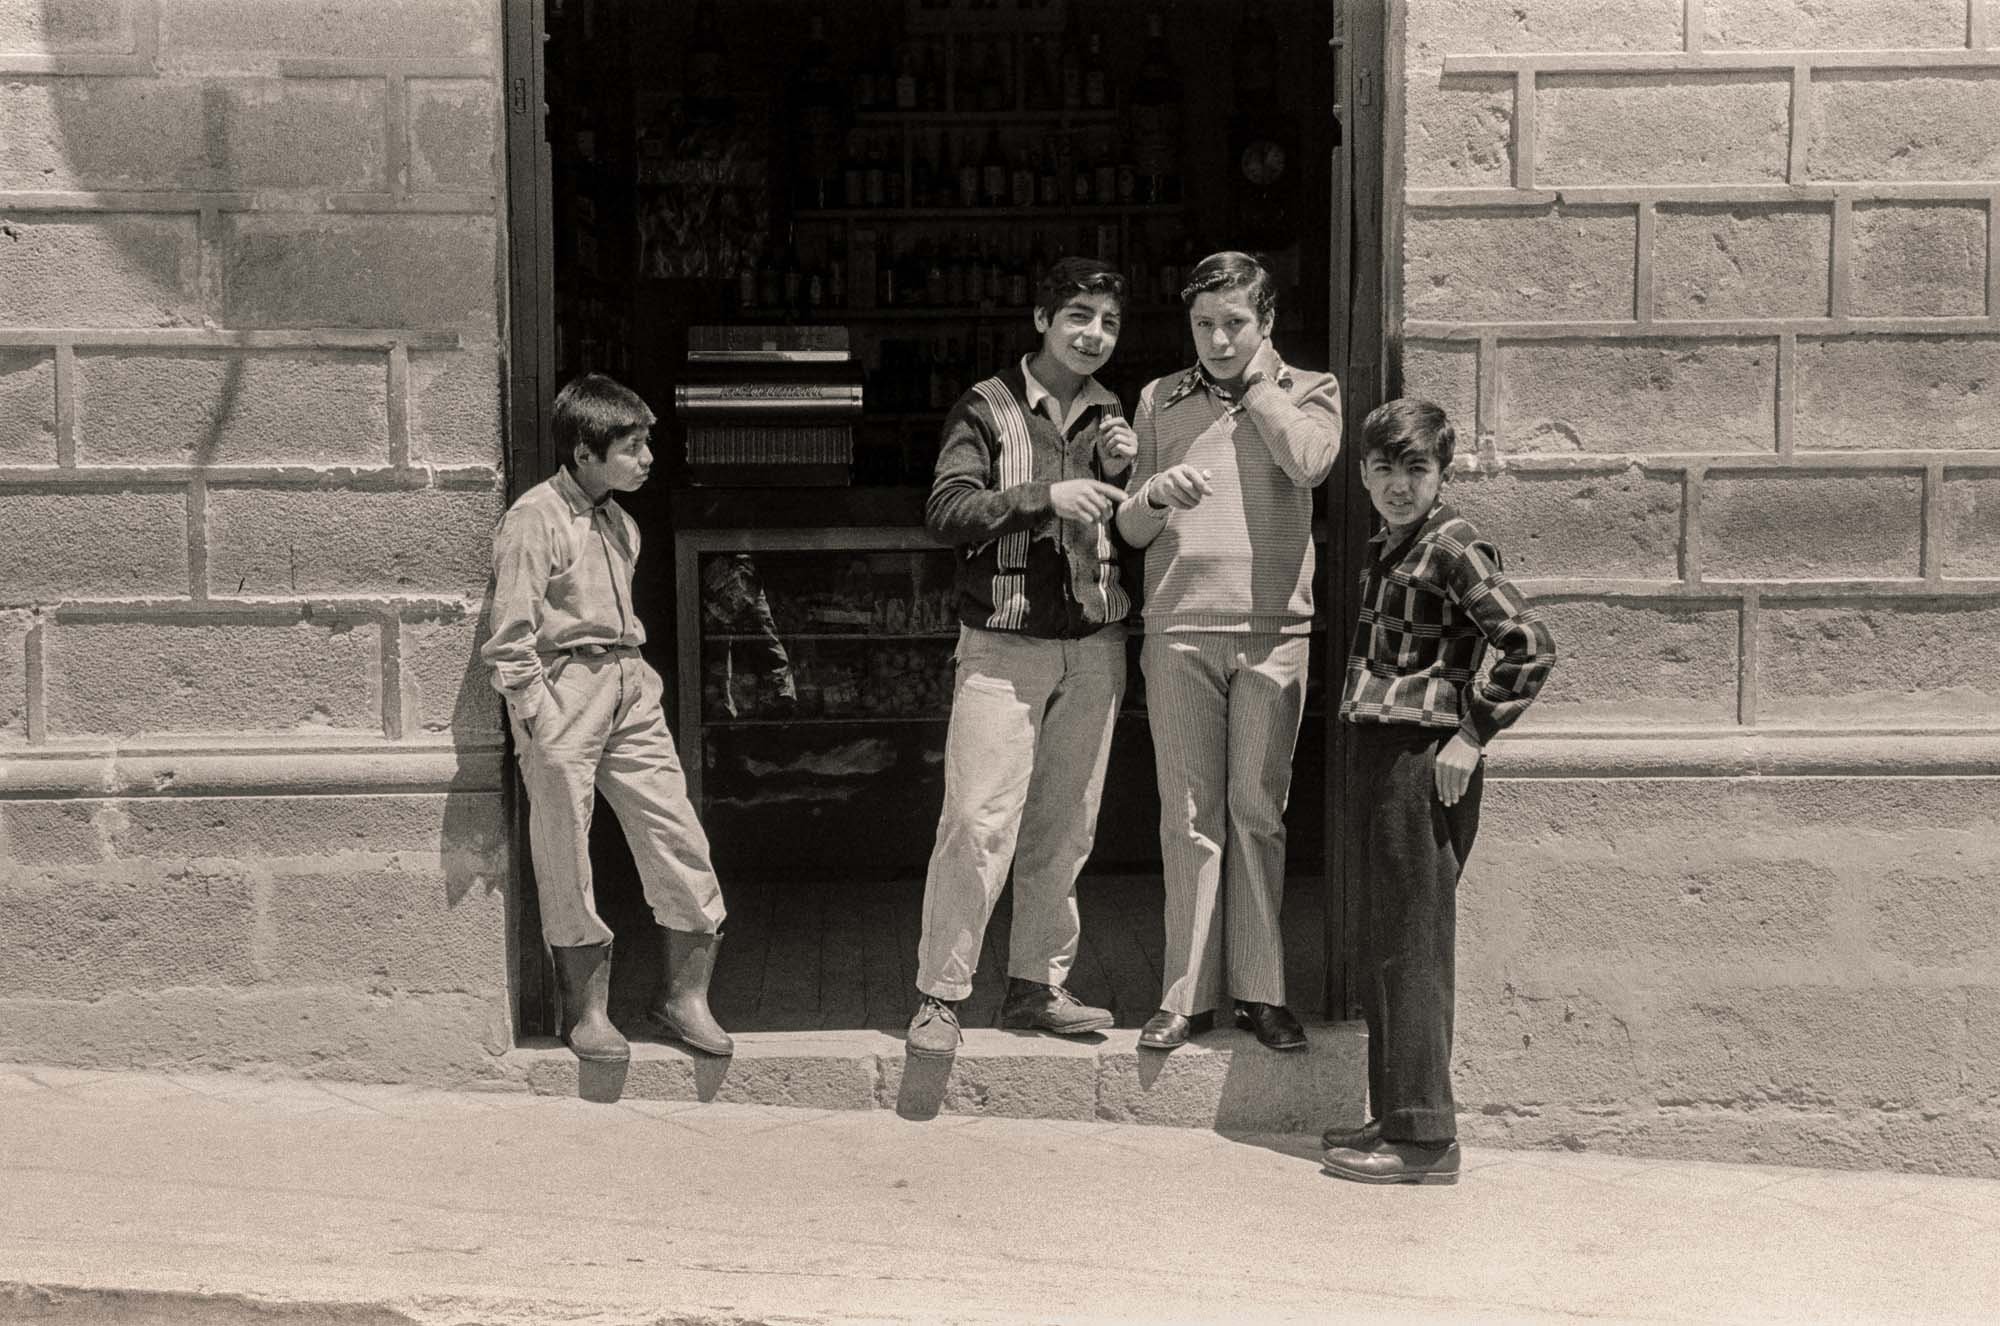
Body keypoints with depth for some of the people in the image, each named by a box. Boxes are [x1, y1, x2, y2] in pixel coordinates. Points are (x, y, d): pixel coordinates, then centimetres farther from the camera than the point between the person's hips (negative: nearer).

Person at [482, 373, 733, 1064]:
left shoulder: (619, 521, 15)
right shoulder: (535, 519, -10)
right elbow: (510, 637, -11)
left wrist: (644, 681, 14)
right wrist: (535, 719, -14)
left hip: (629, 689, 7)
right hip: (564, 689, -7)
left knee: (679, 837, 3)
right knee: (566, 858, 1)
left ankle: (684, 995, 14)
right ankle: (587, 1012, 13)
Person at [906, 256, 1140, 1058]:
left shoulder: (1112, 416, 13)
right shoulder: (987, 407, -1)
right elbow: (946, 513, -12)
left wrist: (1122, 473, -5)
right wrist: (1046, 495, -22)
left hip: (1094, 646, 5)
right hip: (1003, 645, -5)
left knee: (1065, 827, 8)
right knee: (979, 821, -10)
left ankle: (1037, 986, 19)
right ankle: (939, 998, -1)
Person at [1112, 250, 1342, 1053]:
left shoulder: (1307, 392, 10)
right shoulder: (1160, 401, 14)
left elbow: (1309, 460, -14)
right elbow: (1131, 530, 14)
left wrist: (1256, 376, -2)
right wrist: (1155, 496, -9)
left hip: (1273, 630, -1)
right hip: (1178, 627, 1)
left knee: (1257, 811, 0)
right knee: (1188, 815, 0)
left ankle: (1259, 990, 8)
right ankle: (1188, 993, 5)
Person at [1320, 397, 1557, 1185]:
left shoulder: (1451, 548, -12)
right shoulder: (1385, 549, 15)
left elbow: (1531, 647, -20)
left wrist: (1472, 736, -17)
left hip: (1423, 760, -9)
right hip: (1386, 757, 9)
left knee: (1411, 950, -5)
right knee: (1388, 951, 14)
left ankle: (1424, 1138, 1)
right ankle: (1398, 1119, 24)